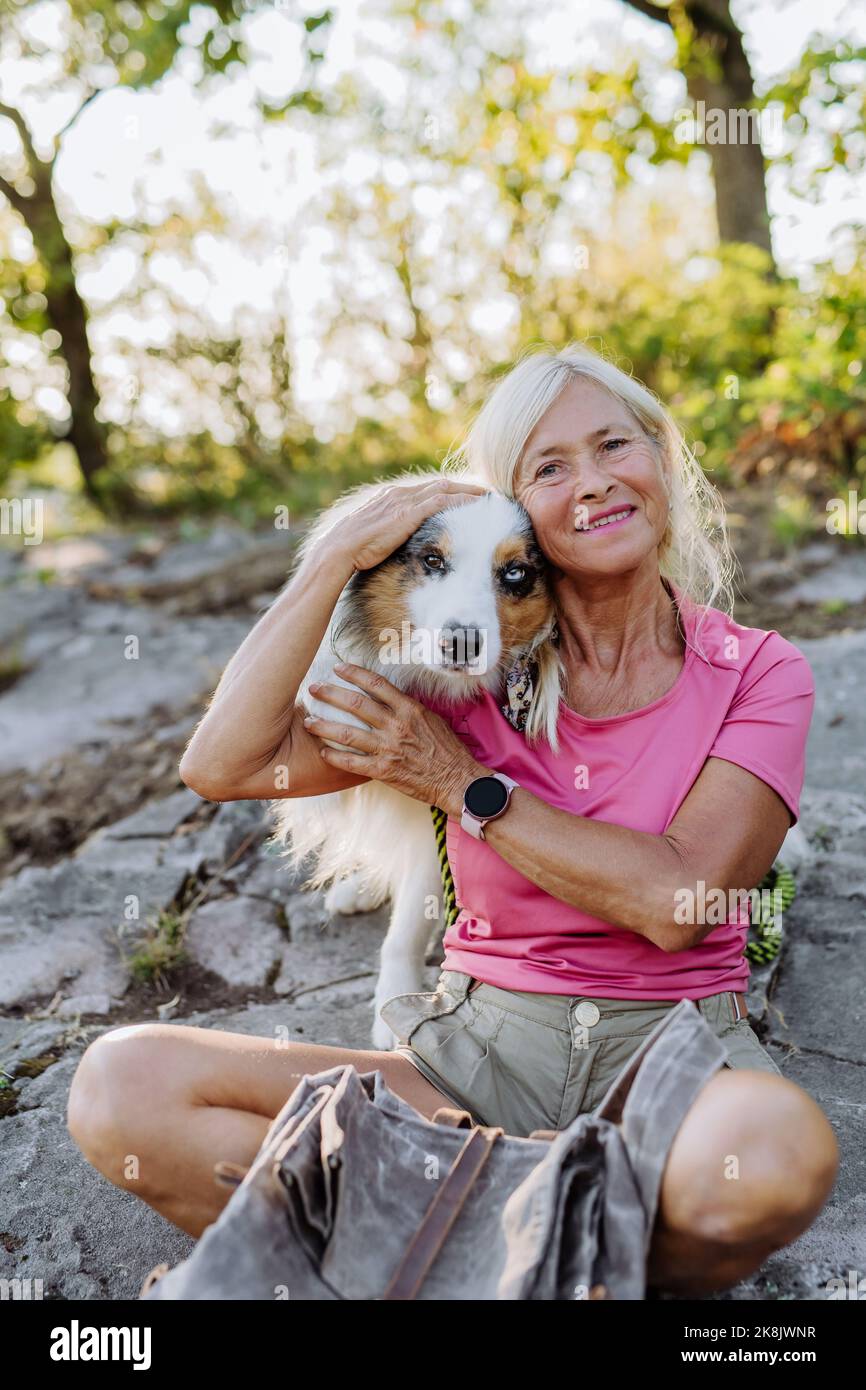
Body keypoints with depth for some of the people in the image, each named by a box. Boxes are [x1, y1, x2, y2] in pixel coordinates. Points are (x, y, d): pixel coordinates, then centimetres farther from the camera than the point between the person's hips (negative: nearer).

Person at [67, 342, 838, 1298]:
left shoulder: (760, 672, 2)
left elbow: (676, 902, -12)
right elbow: (223, 765, -6)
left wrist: (465, 785, -7)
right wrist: (345, 554, -8)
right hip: (478, 1052, 2)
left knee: (777, 1150, -39)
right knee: (123, 1086, -18)